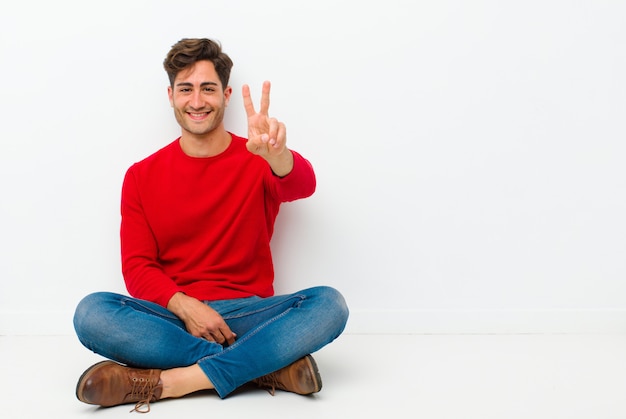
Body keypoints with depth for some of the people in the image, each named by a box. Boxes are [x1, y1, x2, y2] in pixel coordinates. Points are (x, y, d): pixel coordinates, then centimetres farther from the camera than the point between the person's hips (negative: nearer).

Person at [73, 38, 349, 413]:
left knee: (328, 303, -27)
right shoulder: (142, 176, 8)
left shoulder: (258, 162, 4)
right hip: (171, 317, 1)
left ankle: (172, 380, -31)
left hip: (248, 314, -1)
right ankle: (268, 365, -28)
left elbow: (302, 185, -19)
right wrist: (184, 306, -17)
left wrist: (275, 153, -44)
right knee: (91, 312, -28)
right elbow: (137, 268, 3)